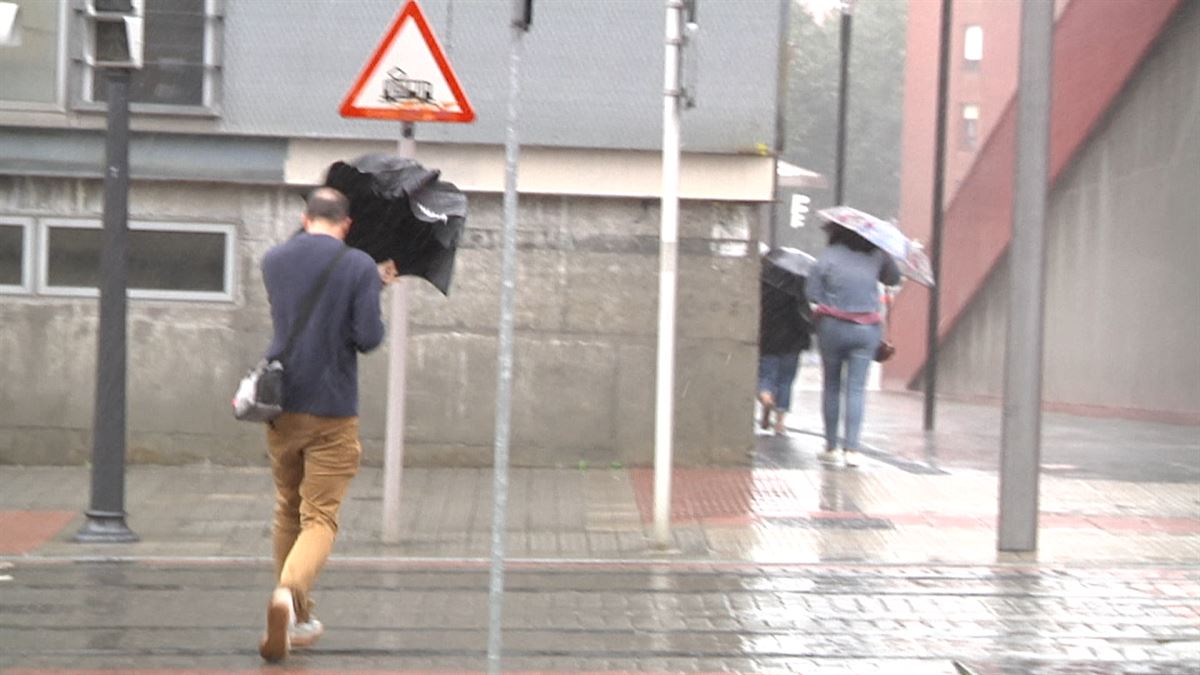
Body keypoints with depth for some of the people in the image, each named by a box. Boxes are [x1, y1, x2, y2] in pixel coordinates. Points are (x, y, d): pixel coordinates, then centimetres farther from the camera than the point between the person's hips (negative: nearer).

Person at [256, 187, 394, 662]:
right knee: (320, 518, -4)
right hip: (332, 410, -4)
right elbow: (368, 338, -12)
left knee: (287, 512, 18)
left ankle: (300, 619, 25)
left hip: (282, 407, 4)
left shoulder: (274, 260, 7)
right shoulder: (359, 267, -8)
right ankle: (289, 593, -30)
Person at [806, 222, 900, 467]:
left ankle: (831, 446, 15)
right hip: (867, 330, 1)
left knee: (831, 386, 12)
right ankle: (852, 448, -9)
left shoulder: (828, 256, -4)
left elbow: (813, 294, -7)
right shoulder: (875, 255, 2)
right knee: (856, 388, 1)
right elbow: (894, 278, 16)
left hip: (833, 326, -1)